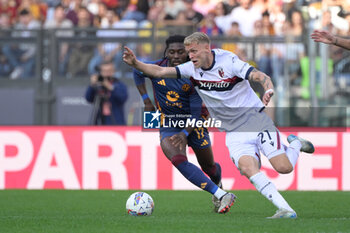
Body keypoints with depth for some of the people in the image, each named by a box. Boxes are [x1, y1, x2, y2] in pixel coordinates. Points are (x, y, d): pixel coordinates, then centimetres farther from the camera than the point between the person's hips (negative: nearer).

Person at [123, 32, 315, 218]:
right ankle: (285, 210, -24)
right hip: (234, 131, 3)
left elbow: (260, 76, -20)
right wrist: (135, 63, -18)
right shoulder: (191, 69, 0)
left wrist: (268, 89, -41)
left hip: (256, 118, -3)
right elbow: (159, 72, -3)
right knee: (247, 168, -25)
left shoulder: (229, 61, -13)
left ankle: (295, 144, 21)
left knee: (284, 167, -14)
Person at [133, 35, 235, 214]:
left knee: (208, 166, 13)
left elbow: (196, 113, -16)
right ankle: (220, 195, -28)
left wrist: (185, 133, -30)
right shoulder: (157, 69, -14)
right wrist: (146, 100, 4)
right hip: (168, 125, 1)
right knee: (179, 161, -27)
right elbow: (137, 73, 11)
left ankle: (218, 185, 52)